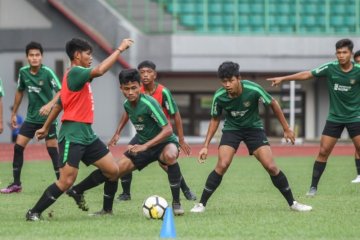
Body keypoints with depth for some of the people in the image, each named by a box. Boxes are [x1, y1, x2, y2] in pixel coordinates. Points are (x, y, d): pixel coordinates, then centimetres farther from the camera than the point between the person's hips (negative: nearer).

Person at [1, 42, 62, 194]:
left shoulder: (47, 72, -16)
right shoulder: (23, 72, -1)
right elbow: (20, 92, 15)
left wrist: (50, 104, -36)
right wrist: (14, 114, 19)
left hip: (47, 117, -5)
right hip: (31, 117, 5)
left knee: (52, 149, -6)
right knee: (18, 146, 0)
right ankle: (16, 184, 9)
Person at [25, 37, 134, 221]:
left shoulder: (76, 75, 17)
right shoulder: (75, 72, -14)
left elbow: (59, 104, 23)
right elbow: (99, 70, -31)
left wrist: (46, 127, 29)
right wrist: (120, 49, -23)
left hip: (86, 133, 10)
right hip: (73, 135, -10)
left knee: (112, 171, 6)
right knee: (66, 181, -13)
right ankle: (34, 213, -2)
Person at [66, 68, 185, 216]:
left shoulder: (148, 103, -28)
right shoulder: (127, 104, -5)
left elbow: (168, 130, -32)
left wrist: (145, 146, -36)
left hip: (165, 142, -7)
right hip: (141, 144, 7)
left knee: (170, 156, -41)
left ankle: (176, 203, -29)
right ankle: (107, 209, 19)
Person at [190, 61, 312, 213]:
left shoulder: (253, 90, -27)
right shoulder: (219, 97, -21)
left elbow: (273, 104, -8)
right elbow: (215, 119, -2)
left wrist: (286, 129, -2)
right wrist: (206, 146, -6)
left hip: (254, 128, 0)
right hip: (231, 129, 0)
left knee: (271, 166, -10)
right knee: (222, 165, -20)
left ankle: (292, 203, 6)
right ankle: (201, 204, -9)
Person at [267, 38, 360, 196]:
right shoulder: (330, 68, -8)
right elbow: (306, 74, -3)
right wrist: (283, 78, -4)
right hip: (334, 117, 1)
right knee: (323, 151, -2)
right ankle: (313, 186, 6)